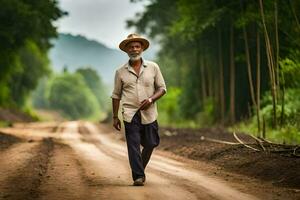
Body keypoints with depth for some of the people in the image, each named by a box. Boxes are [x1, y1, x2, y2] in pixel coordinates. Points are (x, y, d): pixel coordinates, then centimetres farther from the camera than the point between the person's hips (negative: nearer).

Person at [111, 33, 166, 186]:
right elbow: (116, 95, 11)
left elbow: (162, 88, 8)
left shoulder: (153, 67, 6)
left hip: (149, 114, 1)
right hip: (130, 114, -1)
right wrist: (115, 117, 7)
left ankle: (141, 169, 27)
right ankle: (138, 176, -6)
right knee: (133, 145, -8)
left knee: (150, 144, 4)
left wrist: (151, 99, -11)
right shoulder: (121, 72, 6)